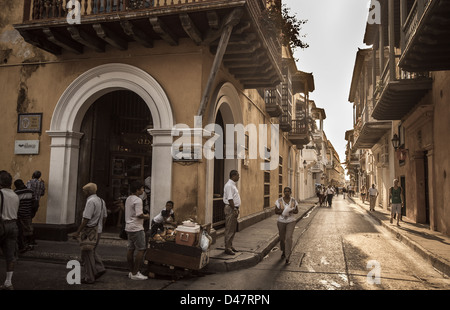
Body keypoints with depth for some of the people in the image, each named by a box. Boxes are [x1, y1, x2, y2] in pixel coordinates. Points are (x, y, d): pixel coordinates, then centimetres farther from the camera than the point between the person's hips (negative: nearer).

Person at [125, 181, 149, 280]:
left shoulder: (128, 199, 13)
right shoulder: (137, 200, -17)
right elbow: (139, 215, -22)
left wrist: (144, 216, 16)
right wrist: (147, 216, -4)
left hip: (129, 227, 10)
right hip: (136, 228, -10)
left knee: (130, 249, 13)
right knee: (141, 249, -5)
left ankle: (131, 271, 21)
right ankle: (135, 273, -3)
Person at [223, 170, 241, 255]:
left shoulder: (233, 185, 16)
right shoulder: (229, 185, -17)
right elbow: (230, 199, -21)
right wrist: (234, 210, -20)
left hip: (234, 208, 10)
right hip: (230, 209, -10)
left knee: (233, 229, 15)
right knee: (229, 230, -4)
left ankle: (230, 246, 24)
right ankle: (228, 248, 2)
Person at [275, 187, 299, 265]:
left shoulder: (294, 201, -3)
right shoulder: (279, 201, -7)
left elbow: (297, 211, 2)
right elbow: (276, 211, -7)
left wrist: (291, 211, -19)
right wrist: (283, 211, -23)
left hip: (291, 222, -1)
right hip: (281, 222, 1)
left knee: (288, 238, -15)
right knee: (282, 238, 13)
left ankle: (288, 258, -8)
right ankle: (283, 251, 44)